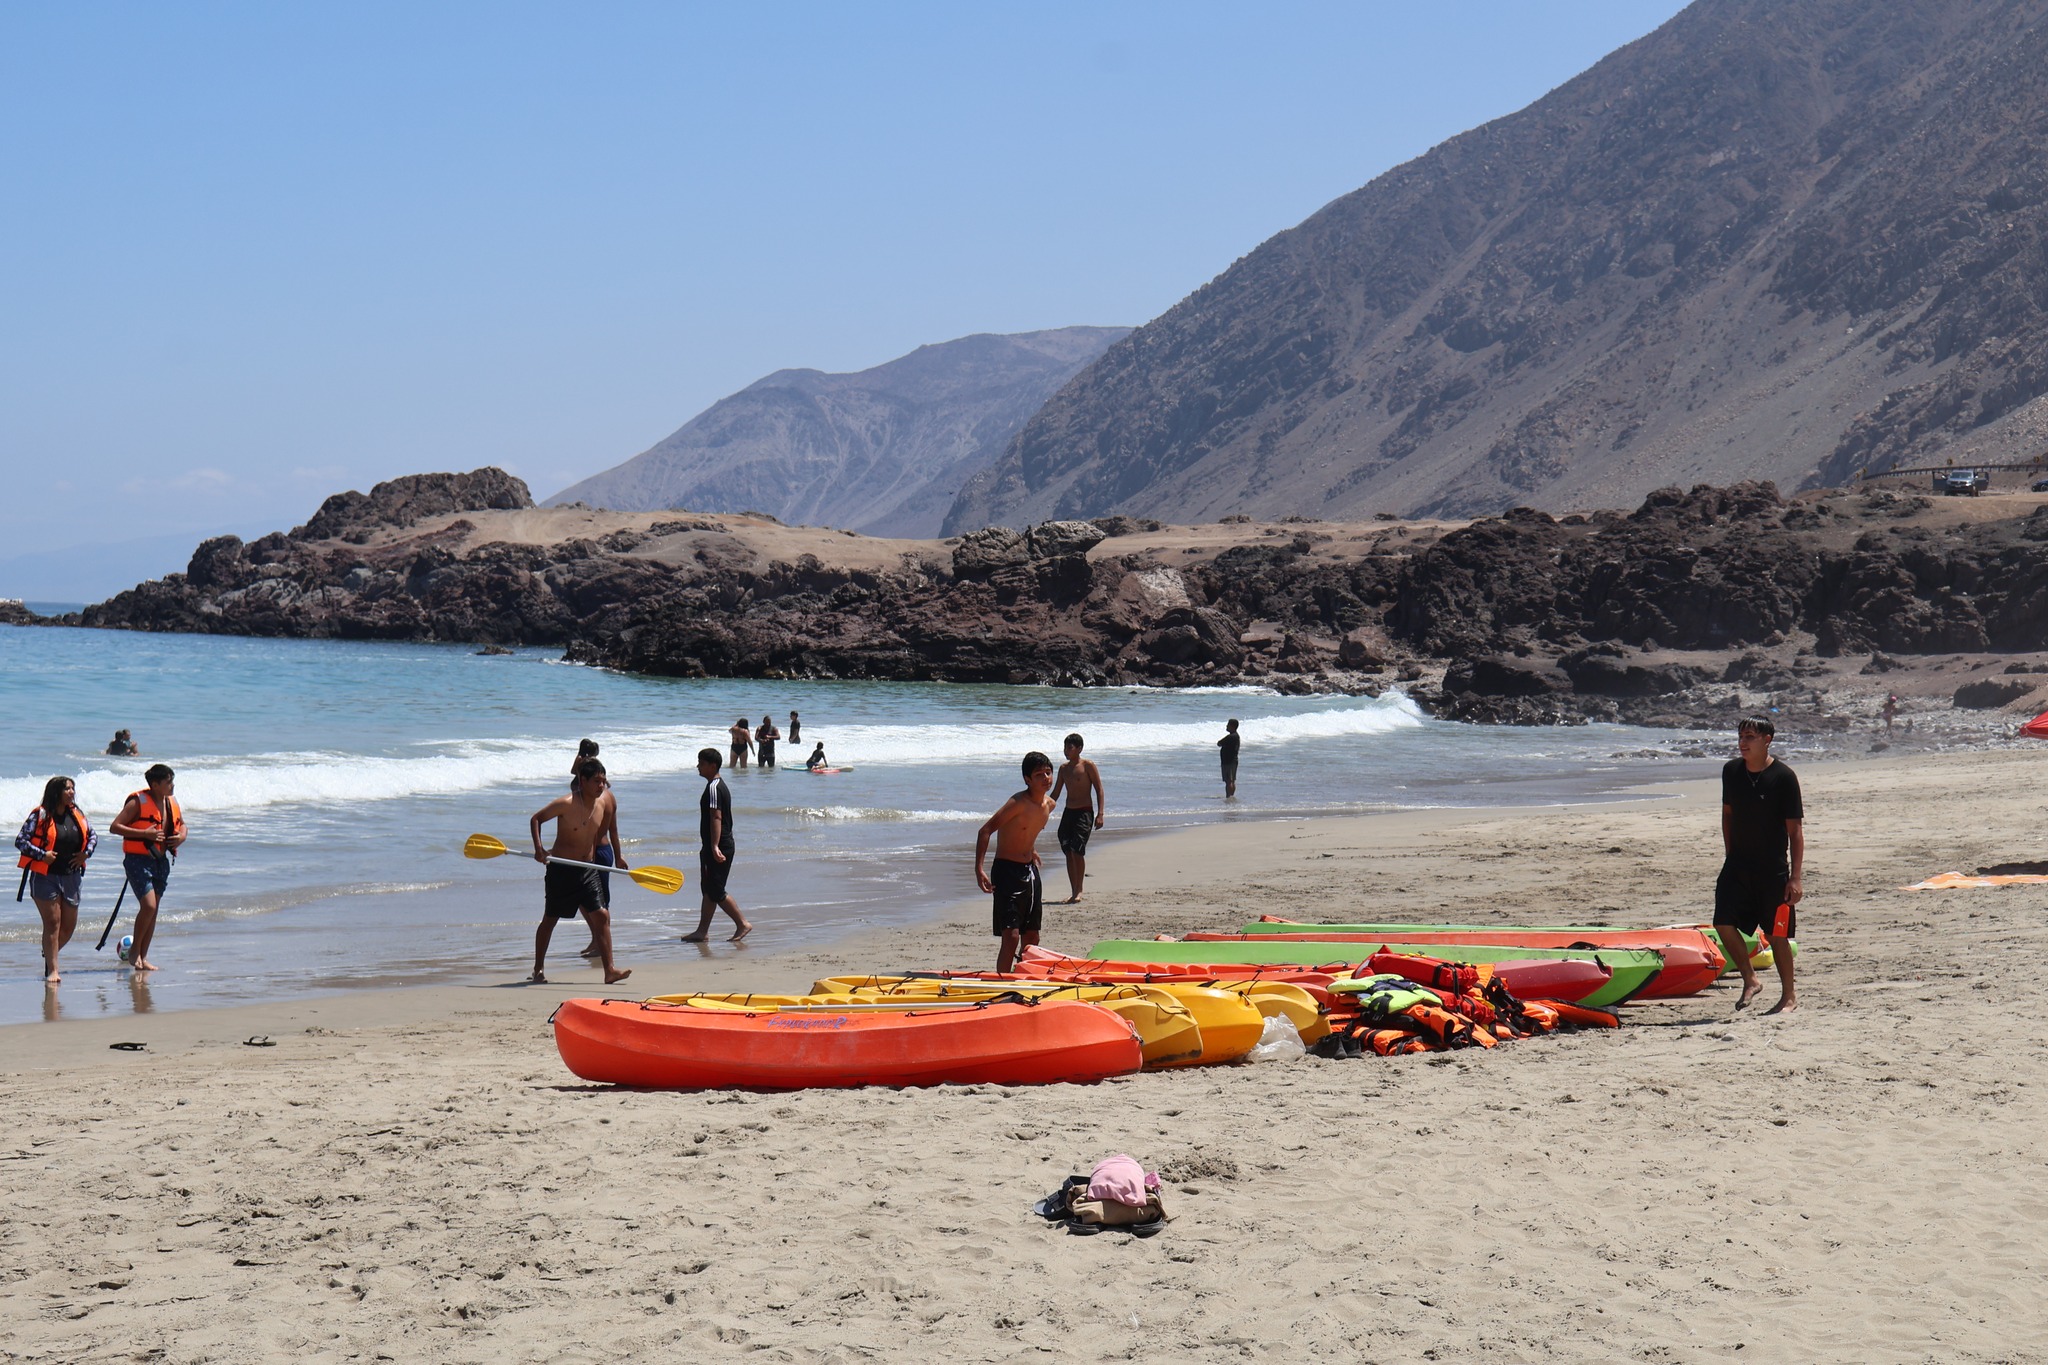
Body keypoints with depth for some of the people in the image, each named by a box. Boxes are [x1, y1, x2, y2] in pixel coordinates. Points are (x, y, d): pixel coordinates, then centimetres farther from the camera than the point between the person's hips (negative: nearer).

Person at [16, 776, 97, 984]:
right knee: (52, 923, -8)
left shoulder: (77, 814, 7)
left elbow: (93, 835, 20)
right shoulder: (40, 815, -8)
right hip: (45, 876, -5)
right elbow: (20, 841, -9)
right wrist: (42, 855, -19)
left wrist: (86, 853, 2)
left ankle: (49, 955, 35)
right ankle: (52, 970, -3)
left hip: (71, 877, 5)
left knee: (69, 926, 9)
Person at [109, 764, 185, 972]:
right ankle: (134, 949, 3)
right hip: (138, 860, -7)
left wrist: (181, 837, 3)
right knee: (148, 905, -17)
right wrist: (144, 834, -25)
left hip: (161, 860, 7)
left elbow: (181, 824, 26)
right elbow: (115, 826, -16)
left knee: (153, 910, 9)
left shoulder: (171, 802, 9)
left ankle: (143, 957, 18)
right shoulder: (138, 802, -12)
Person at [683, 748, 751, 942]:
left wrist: (715, 847, -30)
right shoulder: (719, 785, 16)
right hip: (721, 846, 11)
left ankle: (743, 924, -2)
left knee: (715, 891, -7)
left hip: (719, 848, -11)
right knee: (708, 889, 13)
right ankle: (702, 931, 17)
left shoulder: (713, 787, -16)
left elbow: (716, 818, -24)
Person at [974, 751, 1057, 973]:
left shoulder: (1049, 804, 5)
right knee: (1011, 936, -15)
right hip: (1007, 871, -8)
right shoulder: (1019, 803, -19)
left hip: (1030, 871, 8)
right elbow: (985, 831, -21)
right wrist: (979, 869, -29)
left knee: (1031, 938, 11)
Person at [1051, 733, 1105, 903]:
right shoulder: (1064, 768, 12)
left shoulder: (1088, 765, -6)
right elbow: (1055, 793, 19)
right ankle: (1073, 892, 8)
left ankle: (1079, 891, -5)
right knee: (1068, 852, 3)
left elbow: (1099, 789, -8)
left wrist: (1100, 814, -17)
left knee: (1077, 850, -14)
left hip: (1084, 812, -6)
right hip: (1068, 812, 6)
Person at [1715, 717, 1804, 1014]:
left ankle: (1789, 996, 17)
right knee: (1724, 923, -6)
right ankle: (1750, 981, 14)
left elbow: (1795, 829, -11)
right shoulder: (1732, 771, 3)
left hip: (1773, 869, -5)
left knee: (1777, 934, 2)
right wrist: (1729, 854, 13)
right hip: (1737, 865, 5)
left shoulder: (1783, 777, -12)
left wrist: (1795, 877, -14)